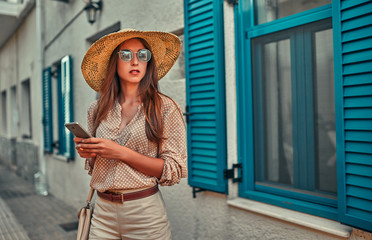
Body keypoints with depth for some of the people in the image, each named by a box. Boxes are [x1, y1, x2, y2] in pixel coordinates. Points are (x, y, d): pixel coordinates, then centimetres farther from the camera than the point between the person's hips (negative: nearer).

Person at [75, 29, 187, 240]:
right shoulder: (97, 110, 4)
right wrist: (87, 152, -6)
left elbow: (175, 170, -11)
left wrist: (122, 153, -18)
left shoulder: (165, 108, -8)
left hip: (145, 211, -3)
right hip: (103, 211, 4)